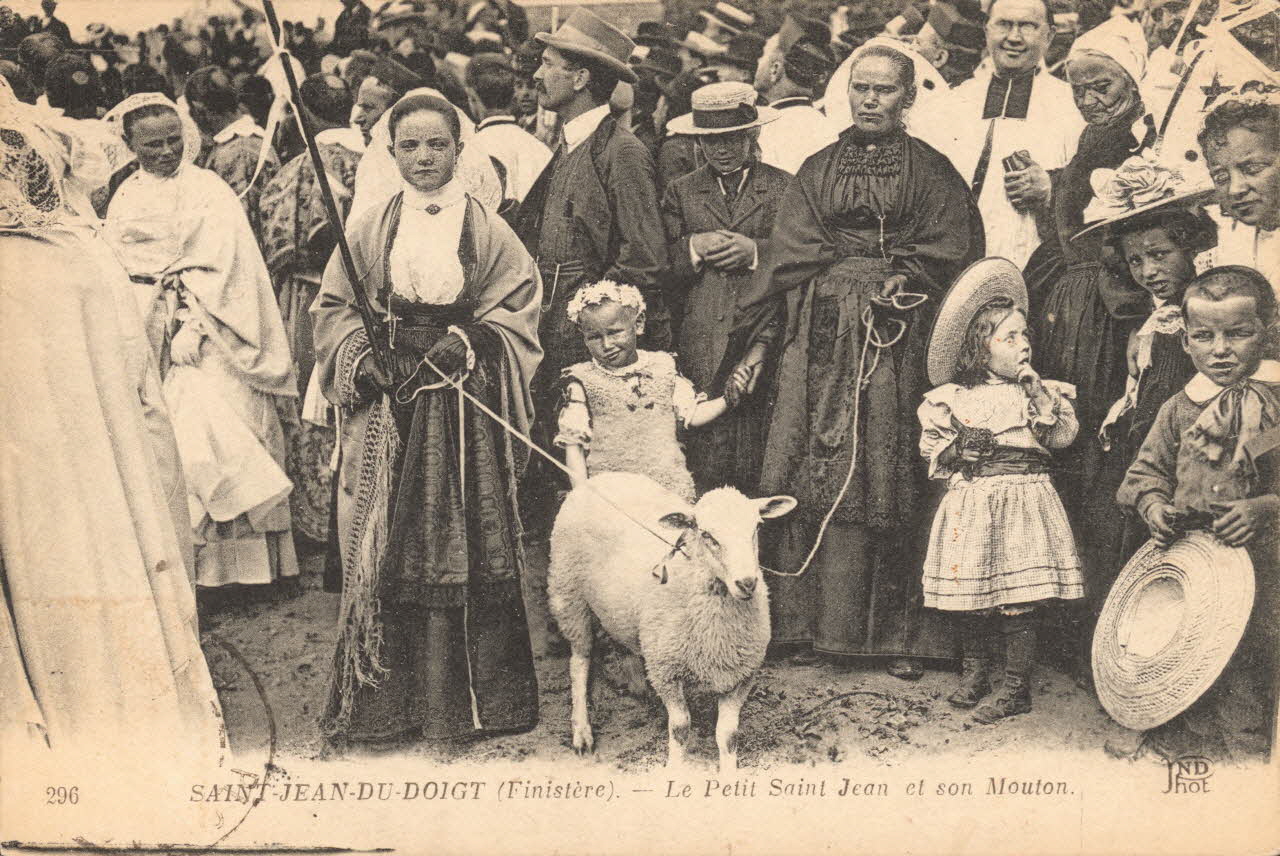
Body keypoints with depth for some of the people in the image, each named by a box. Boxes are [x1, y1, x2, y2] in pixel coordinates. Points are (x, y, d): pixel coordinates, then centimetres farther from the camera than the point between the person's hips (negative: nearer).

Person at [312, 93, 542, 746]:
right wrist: (359, 357, -8)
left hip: (466, 404, -1)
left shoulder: (488, 231, 4)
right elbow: (333, 307, 10)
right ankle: (381, 701, 11)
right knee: (382, 549, 1)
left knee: (466, 543, 2)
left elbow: (519, 307, 3)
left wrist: (465, 345, -13)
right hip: (385, 402, 1)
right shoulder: (367, 231, 8)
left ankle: (474, 696, 13)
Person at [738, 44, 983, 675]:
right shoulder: (818, 169, 16)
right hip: (823, 333, 2)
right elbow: (794, 253, 8)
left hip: (896, 336, -2)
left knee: (887, 476, -5)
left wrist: (902, 283, -11)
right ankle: (818, 620, 3)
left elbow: (951, 249, 1)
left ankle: (895, 629, 2)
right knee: (821, 471, -3)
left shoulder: (929, 169, 9)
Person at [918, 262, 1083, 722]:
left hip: (1025, 499, -1)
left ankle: (1017, 686, 8)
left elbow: (1063, 435, -4)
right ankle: (975, 671, 27)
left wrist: (1037, 392, -10)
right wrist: (962, 449, -7)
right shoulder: (953, 397, 5)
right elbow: (933, 447, 11)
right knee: (969, 592, 7)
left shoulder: (1041, 390, 7)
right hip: (971, 503, 1)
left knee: (1020, 596, -3)